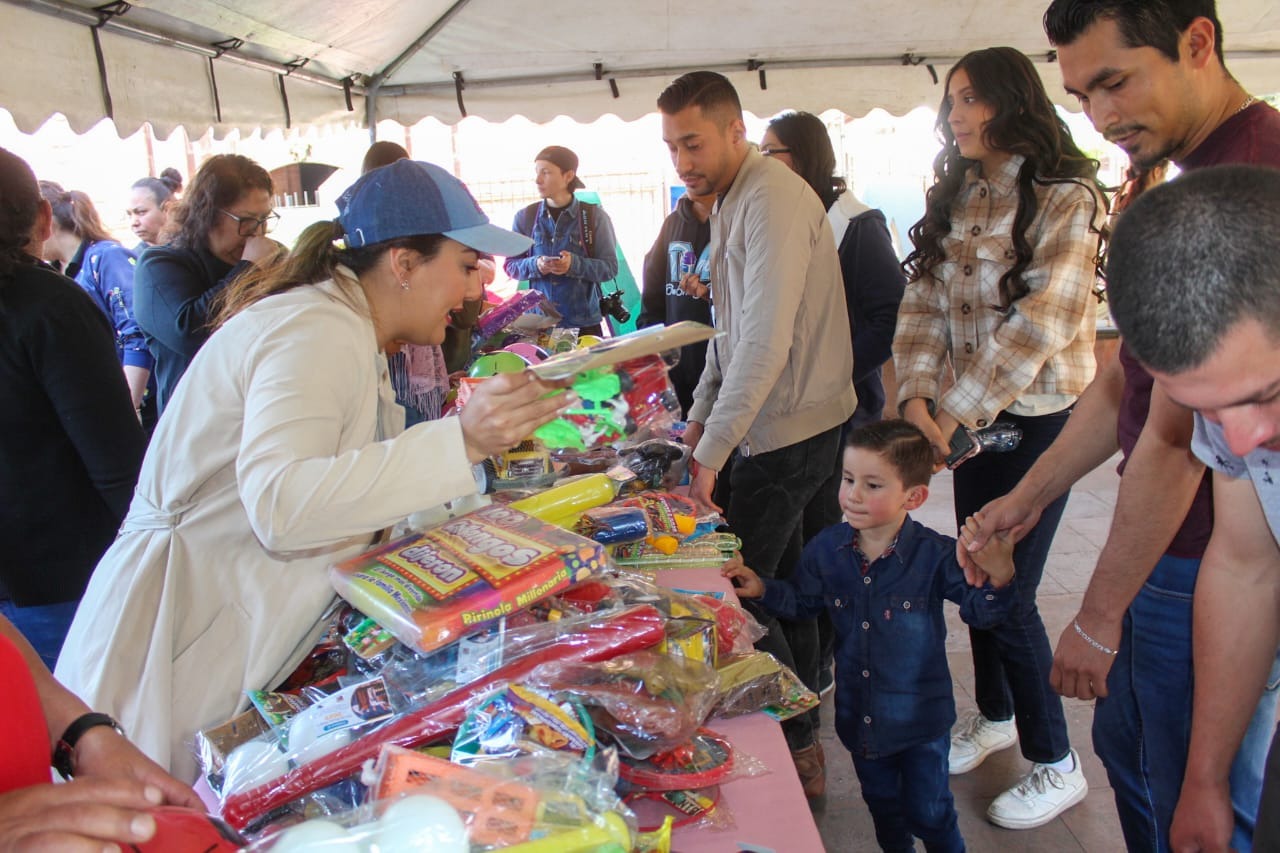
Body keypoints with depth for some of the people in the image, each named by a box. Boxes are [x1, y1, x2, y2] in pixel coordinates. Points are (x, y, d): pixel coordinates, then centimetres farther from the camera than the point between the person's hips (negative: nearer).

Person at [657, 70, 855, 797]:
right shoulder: (734, 199, 14)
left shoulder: (773, 199, -19)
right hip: (777, 426, 10)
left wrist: (714, 449, -26)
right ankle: (802, 734, 31)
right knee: (777, 580, 16)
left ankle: (799, 750, 12)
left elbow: (766, 340, -28)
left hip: (789, 429, -10)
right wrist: (701, 415, 15)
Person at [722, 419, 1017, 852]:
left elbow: (978, 609, -17)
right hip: (859, 713, 4)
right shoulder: (826, 549, -10)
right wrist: (763, 589, -9)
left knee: (928, 811, 13)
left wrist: (997, 579, -37)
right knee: (881, 802, 25)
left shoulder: (935, 555, -21)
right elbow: (803, 600, 6)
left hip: (920, 714, -4)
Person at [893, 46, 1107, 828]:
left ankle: (1057, 765, 18)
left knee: (1007, 593, -3)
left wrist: (956, 409, -20)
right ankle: (995, 715, 37)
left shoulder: (1064, 199, -12)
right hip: (973, 415, 6)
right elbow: (925, 300, 3)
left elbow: (1042, 322, -19)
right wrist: (916, 394, -12)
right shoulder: (955, 200, 9)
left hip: (1040, 418, -6)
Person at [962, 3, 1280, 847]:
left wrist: (1099, 618, -14)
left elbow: (1176, 434, -23)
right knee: (1126, 747, 24)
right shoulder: (1192, 180, 10)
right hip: (1165, 551, 10)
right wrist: (1028, 497, 13)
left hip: (1209, 569, -10)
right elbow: (1126, 379, 14)